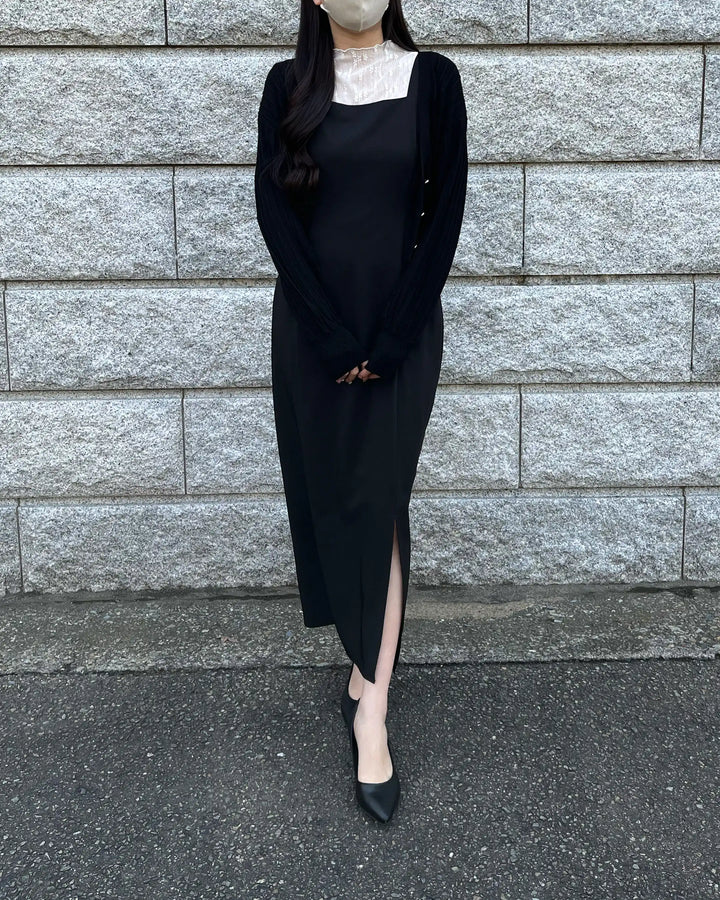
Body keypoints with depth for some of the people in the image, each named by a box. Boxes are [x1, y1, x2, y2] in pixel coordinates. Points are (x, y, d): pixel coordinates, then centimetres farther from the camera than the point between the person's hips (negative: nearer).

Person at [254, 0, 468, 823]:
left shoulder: (432, 79, 2)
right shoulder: (289, 86, 4)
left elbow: (445, 211, -3)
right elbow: (274, 210, -4)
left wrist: (389, 338, -11)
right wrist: (333, 336, -12)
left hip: (403, 327, -1)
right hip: (309, 329, 2)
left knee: (376, 503, -5)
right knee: (326, 494, 7)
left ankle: (370, 710, 0)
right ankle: (369, 664, 27)